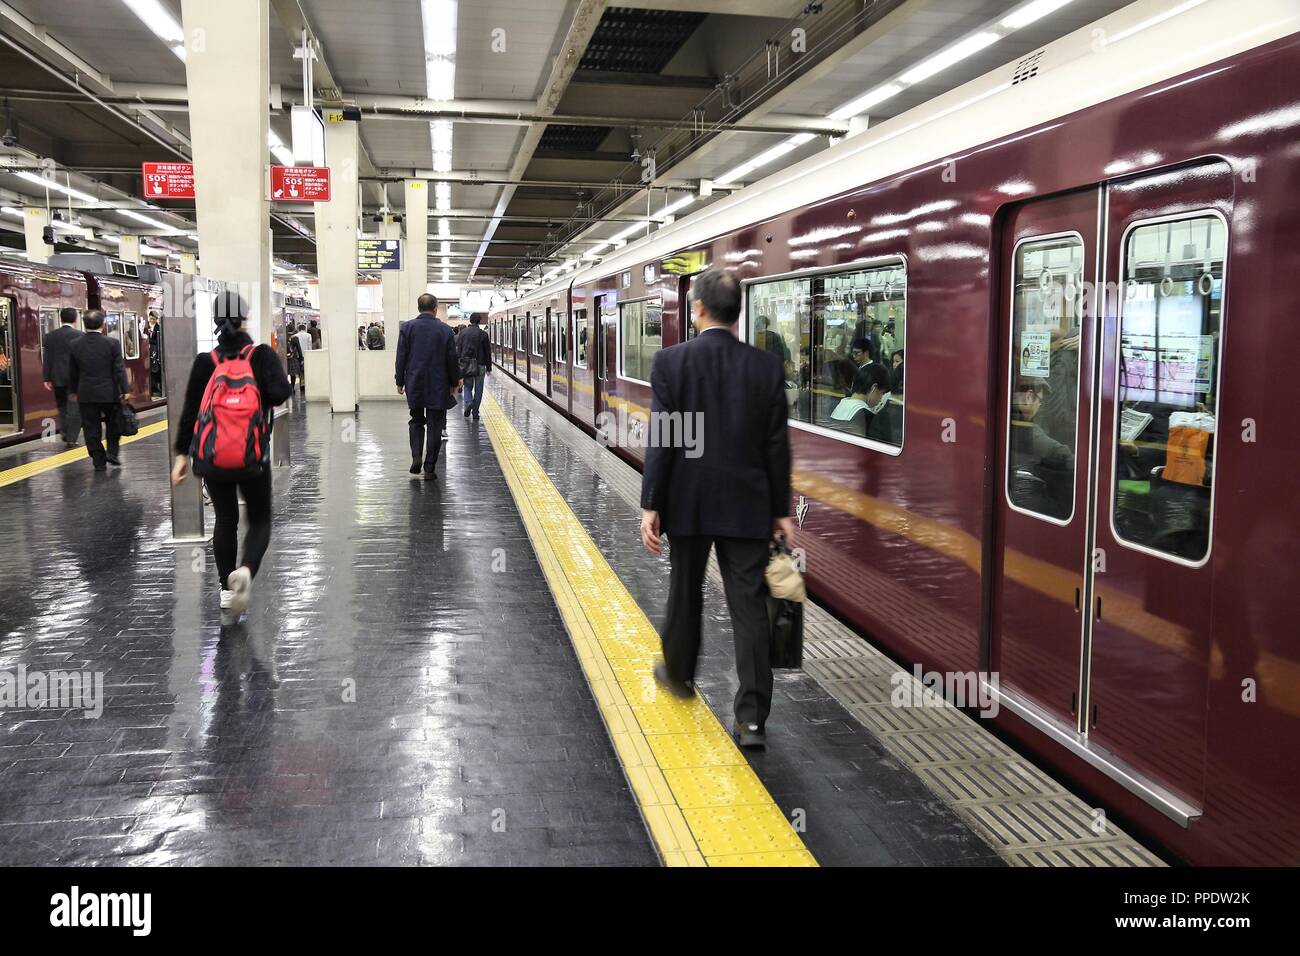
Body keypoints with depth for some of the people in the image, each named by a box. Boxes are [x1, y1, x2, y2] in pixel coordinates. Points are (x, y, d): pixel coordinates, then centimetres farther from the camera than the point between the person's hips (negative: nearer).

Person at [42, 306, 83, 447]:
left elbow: (46, 359, 2)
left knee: (62, 406, 18)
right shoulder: (80, 336, -9)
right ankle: (71, 437, 0)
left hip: (58, 378, 3)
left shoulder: (49, 336, 2)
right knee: (76, 408, 4)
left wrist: (46, 378, 5)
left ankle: (64, 431, 6)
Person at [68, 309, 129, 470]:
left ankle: (99, 461, 9)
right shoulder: (112, 343, -9)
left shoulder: (75, 345, 0)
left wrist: (74, 390, 20)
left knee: (91, 429, 7)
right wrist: (124, 390, -6)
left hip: (85, 395, 2)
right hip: (109, 393, -2)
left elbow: (72, 373, 8)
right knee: (113, 424, 18)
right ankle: (112, 453, 8)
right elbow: (119, 369, -10)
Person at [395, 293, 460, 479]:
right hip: (438, 387, -1)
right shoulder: (445, 329, -5)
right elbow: (452, 359, -2)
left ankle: (416, 456, -1)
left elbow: (401, 357, -2)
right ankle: (430, 469, 4)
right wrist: (455, 382, 10)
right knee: (435, 426, 4)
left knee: (417, 422, 18)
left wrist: (400, 382, 7)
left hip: (414, 386, 1)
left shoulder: (407, 327, -3)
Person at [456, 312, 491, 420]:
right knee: (478, 389, 6)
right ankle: (475, 413, 6)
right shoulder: (483, 334, -3)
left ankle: (468, 403, -12)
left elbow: (458, 350, 4)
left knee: (468, 386, 15)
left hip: (465, 364, 1)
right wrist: (488, 367, 8)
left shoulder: (462, 333, 3)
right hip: (479, 365, -1)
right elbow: (488, 352, 0)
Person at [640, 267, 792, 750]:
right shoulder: (767, 365, -2)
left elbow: (661, 441, -11)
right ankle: (752, 717, 0)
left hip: (688, 502, -1)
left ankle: (679, 672, 41)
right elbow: (776, 445, -1)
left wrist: (650, 505, -6)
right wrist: (781, 510, 6)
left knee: (685, 591, 20)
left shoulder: (671, 361, -9)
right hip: (747, 505, 1)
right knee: (749, 606, 2)